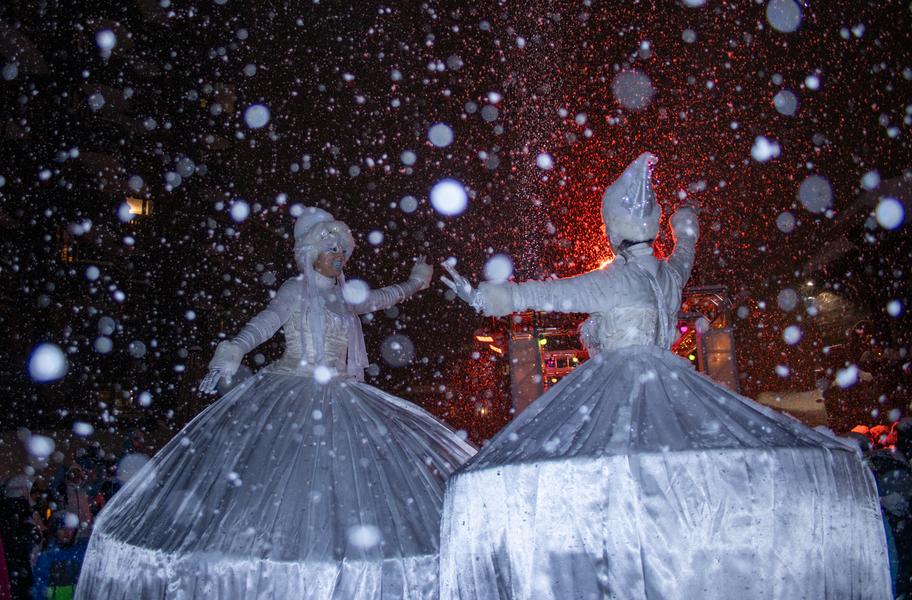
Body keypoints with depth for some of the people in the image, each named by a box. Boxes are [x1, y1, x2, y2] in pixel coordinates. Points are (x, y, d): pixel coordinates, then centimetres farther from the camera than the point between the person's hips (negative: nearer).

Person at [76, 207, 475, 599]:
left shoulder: (342, 296, 17)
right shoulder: (297, 289, 0)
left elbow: (379, 299, 36)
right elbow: (262, 324, -15)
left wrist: (413, 284, 50)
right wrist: (231, 354, -32)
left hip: (337, 400, 7)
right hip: (290, 396, -6)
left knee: (345, 477, -2)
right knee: (286, 478, -15)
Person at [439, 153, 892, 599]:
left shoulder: (618, 279, -6)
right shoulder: (669, 274, 13)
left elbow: (548, 294, -5)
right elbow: (684, 254, 38)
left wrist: (482, 297, 2)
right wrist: (686, 224, 60)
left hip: (619, 391, -8)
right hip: (667, 389, 8)